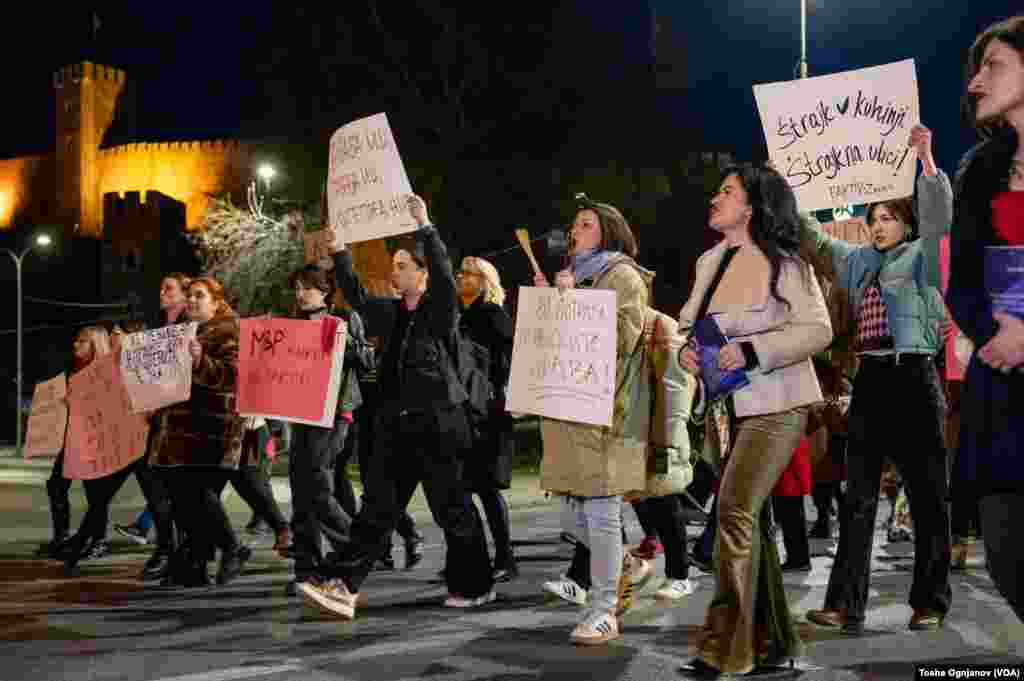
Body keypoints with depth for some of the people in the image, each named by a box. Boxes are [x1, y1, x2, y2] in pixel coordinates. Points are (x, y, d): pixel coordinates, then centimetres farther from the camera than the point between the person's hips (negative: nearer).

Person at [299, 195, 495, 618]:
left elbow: (444, 271, -22)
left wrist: (424, 225, -26)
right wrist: (339, 252, 6)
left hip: (438, 422, -6)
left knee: (452, 507, 3)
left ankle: (475, 585, 18)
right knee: (378, 507, 1)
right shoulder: (394, 311, 13)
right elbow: (356, 297, 13)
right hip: (397, 422, 6)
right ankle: (342, 586, -3)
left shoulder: (442, 309, -5)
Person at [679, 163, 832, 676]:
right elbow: (688, 319, 17)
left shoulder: (785, 264, -10)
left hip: (773, 405, -7)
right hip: (724, 408, 7)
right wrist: (685, 347, -4)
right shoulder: (710, 261, 9)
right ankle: (773, 640, 26)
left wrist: (751, 350, -23)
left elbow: (818, 330, -14)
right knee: (749, 519, 12)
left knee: (734, 511, -17)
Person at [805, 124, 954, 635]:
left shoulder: (921, 256, 3)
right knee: (858, 496, 1)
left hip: (913, 380, -5)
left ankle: (930, 603, 13)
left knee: (928, 495, 3)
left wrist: (926, 157, -21)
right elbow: (815, 235, 25)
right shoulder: (860, 261, 18)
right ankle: (845, 605, 0)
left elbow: (939, 214, -14)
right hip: (869, 382, 5)